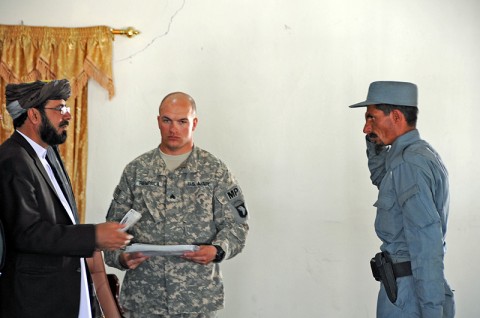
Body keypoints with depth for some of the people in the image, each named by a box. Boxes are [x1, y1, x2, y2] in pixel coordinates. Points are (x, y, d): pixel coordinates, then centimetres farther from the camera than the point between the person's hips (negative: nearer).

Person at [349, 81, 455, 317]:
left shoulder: (410, 163, -19)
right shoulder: (419, 154, 11)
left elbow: (426, 244, -24)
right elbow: (382, 179, 33)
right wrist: (374, 142, 17)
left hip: (408, 292, -10)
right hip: (406, 287, 10)